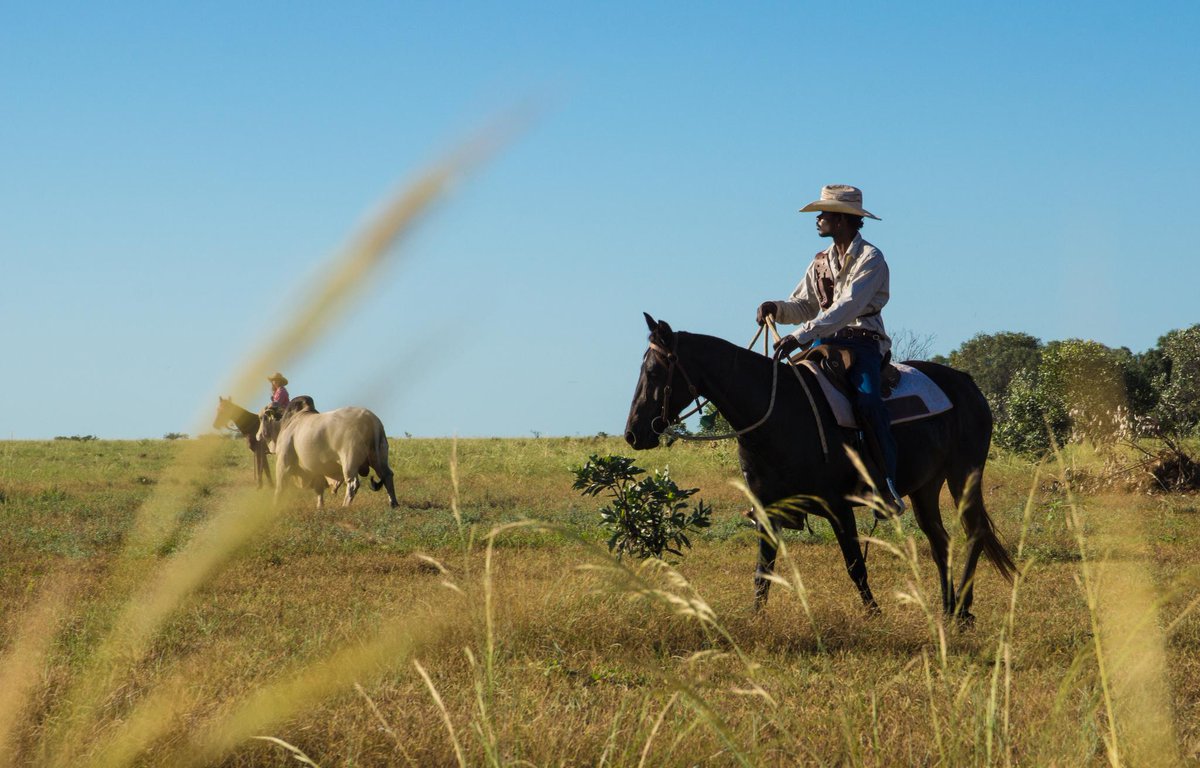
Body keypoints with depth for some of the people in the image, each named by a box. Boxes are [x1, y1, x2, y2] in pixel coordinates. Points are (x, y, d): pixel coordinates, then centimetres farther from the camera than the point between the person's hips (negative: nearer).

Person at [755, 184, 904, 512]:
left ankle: (888, 484, -30)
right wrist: (776, 309, -7)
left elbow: (848, 307, -22)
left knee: (867, 398, -32)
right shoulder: (822, 262, 15)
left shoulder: (870, 259, -9)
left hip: (864, 341, -7)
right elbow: (803, 306, 18)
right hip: (827, 341, 7)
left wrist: (800, 336, -31)